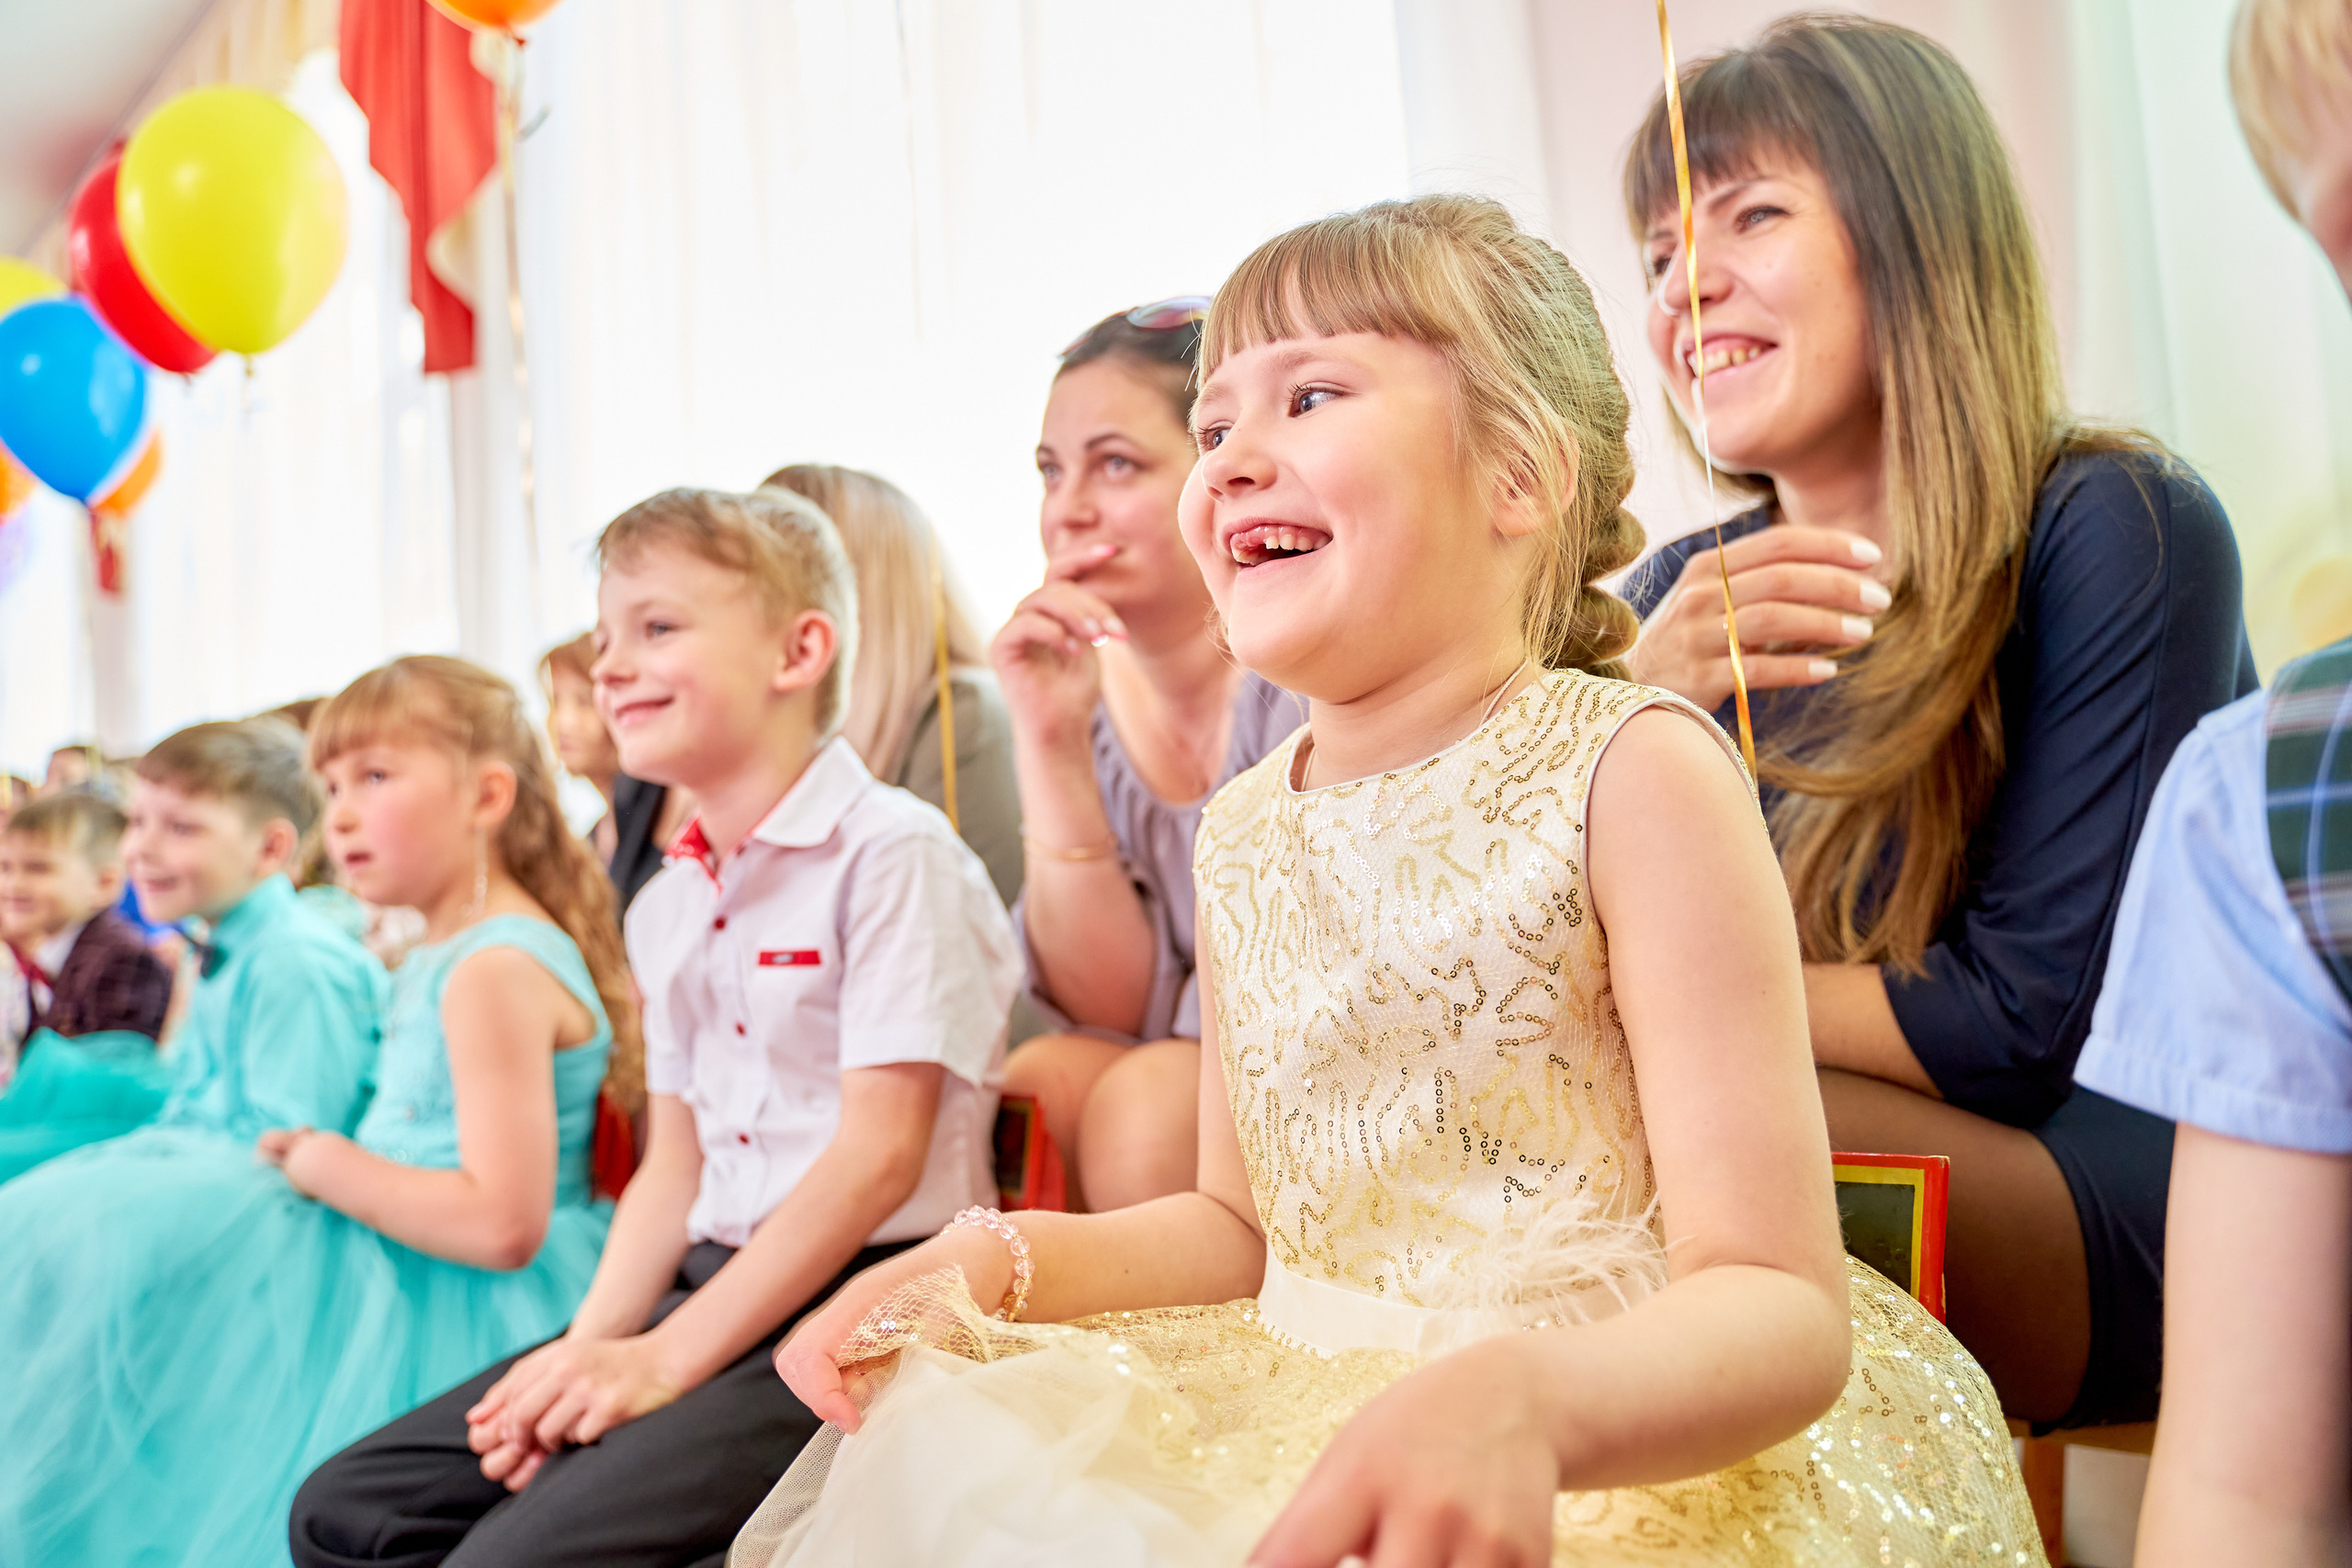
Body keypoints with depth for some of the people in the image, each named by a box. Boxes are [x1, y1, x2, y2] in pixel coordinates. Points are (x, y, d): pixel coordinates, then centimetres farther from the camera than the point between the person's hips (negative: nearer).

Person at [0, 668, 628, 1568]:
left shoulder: (496, 970, -21)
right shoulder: (437, 956, 12)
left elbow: (501, 1224, -28)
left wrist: (325, 1165, -16)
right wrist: (320, 1156, 2)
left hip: (452, 1310, -10)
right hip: (403, 1252, 10)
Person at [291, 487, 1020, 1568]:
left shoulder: (890, 852, -11)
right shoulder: (666, 906, 14)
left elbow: (879, 1154, -16)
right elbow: (674, 1163, 14)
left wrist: (666, 1358, -16)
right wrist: (590, 1349, -2)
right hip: (711, 1285, 8)